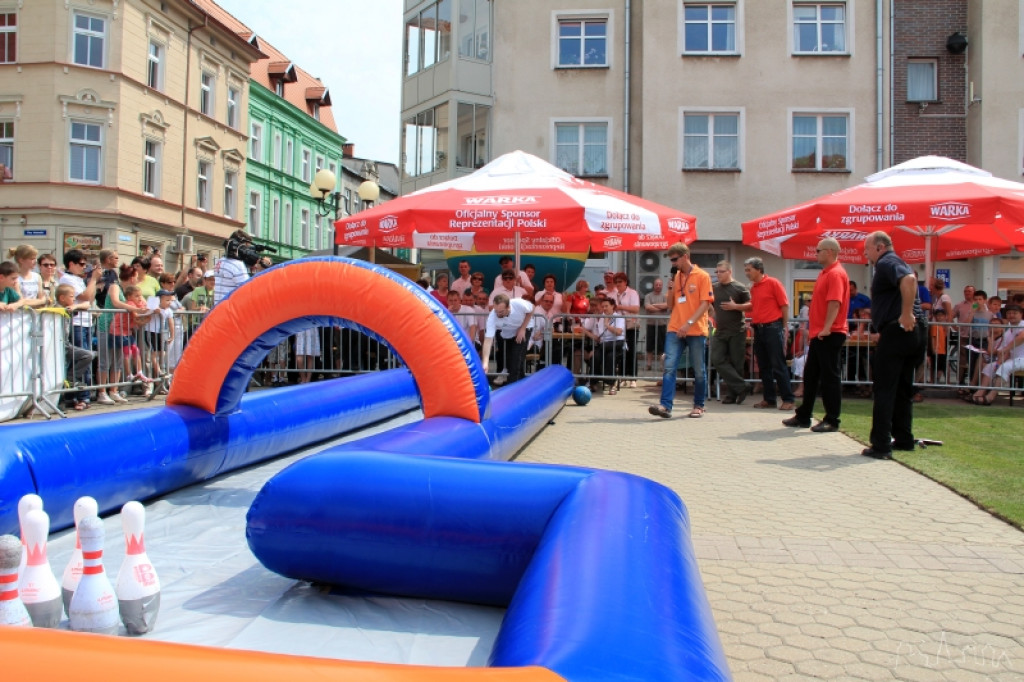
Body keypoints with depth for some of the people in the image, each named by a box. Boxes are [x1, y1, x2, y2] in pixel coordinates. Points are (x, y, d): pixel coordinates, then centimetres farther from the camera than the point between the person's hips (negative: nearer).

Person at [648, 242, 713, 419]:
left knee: (699, 370, 5)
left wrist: (689, 323, -19)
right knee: (669, 367, -9)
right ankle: (665, 406, -14)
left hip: (696, 331, -4)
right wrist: (671, 289, -3)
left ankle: (699, 406, 19)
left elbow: (705, 303, -10)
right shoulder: (675, 277, 13)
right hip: (675, 330, 4)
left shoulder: (702, 276, -2)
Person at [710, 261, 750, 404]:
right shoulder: (714, 288, 11)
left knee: (736, 363, -1)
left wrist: (735, 307, -15)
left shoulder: (739, 288, -2)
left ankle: (732, 394, 8)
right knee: (717, 360, -8)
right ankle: (741, 387, -6)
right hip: (720, 331, 5)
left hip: (737, 332, -5)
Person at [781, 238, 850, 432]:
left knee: (830, 376, -4)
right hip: (818, 334, 10)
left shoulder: (836, 274, -14)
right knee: (810, 375, 14)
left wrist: (826, 328, -29)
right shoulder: (825, 273, 17)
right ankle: (803, 416, 22)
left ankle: (832, 421, 3)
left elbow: (835, 303, -24)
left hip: (830, 334, -10)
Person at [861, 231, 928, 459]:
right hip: (914, 332, 10)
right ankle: (904, 439, 24)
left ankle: (881, 445, -6)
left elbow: (909, 279, -29)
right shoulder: (893, 263, 23)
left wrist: (906, 314, -29)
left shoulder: (887, 263, -9)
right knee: (903, 388, 17)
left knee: (884, 389, -6)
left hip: (897, 330, -10)